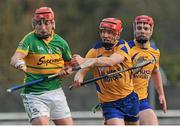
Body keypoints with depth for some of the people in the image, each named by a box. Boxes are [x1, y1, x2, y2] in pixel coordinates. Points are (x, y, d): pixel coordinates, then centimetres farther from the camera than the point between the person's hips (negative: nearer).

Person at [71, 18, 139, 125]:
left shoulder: (122, 47, -10)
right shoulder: (95, 50, -4)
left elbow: (110, 61, -30)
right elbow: (82, 70, -11)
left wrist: (85, 61, -44)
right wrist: (79, 77, -38)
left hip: (129, 99, 1)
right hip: (109, 103, -1)